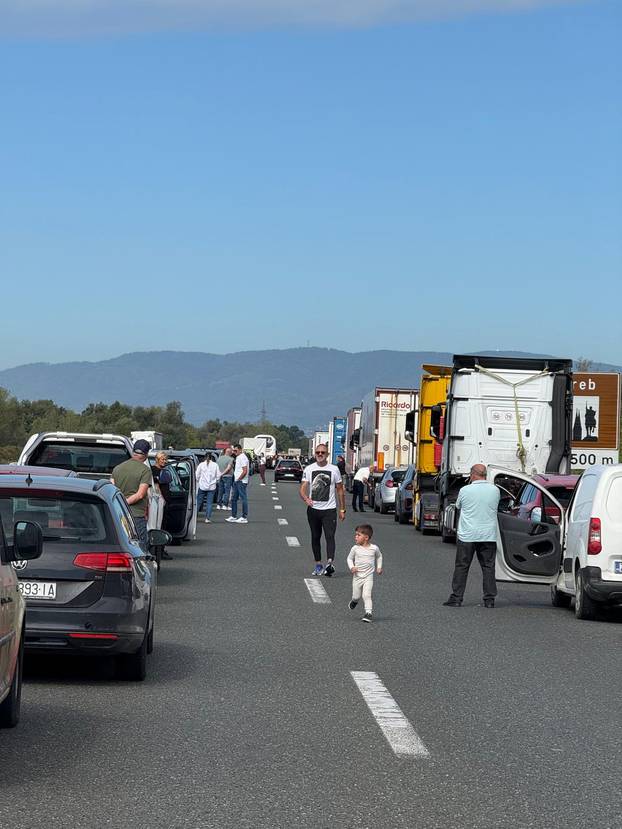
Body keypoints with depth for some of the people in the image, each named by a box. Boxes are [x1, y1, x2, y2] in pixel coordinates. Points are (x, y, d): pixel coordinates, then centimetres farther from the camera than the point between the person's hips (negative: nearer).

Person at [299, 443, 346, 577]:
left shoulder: (334, 470, 3)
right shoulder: (308, 469, 4)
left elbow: (340, 489, 8)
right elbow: (303, 488, -3)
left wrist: (342, 509, 6)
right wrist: (306, 498, -25)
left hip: (329, 509, -3)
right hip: (313, 508, 3)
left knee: (330, 536, -16)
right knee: (315, 537, 11)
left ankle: (330, 563, -29)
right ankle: (318, 564, 20)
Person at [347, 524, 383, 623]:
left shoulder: (374, 548, -4)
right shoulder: (355, 548, -6)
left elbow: (379, 556, 17)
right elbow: (349, 558, 7)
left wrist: (379, 567, 8)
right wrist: (352, 567, -10)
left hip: (368, 576, -1)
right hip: (357, 576, 1)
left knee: (366, 595, -13)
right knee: (356, 595, 9)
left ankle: (368, 612, -9)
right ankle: (354, 600, 43)